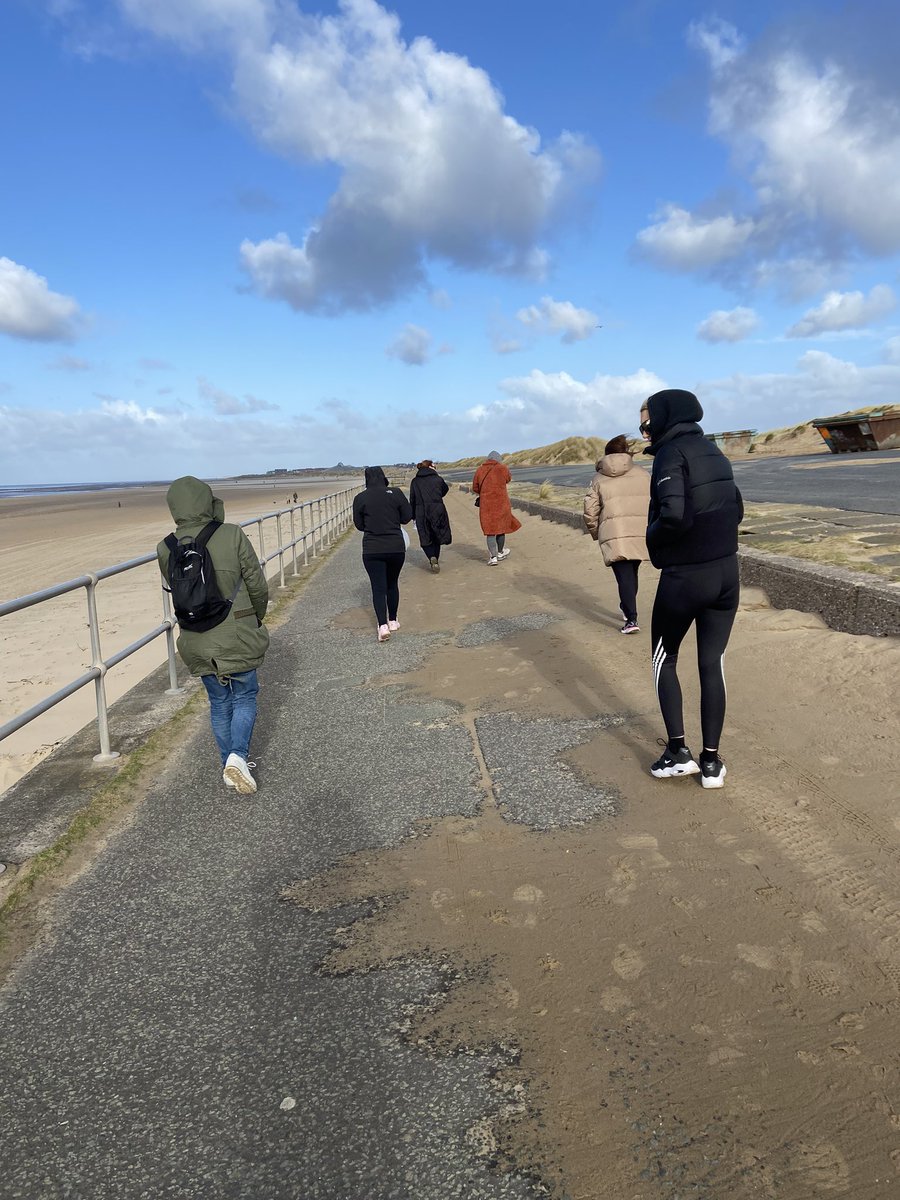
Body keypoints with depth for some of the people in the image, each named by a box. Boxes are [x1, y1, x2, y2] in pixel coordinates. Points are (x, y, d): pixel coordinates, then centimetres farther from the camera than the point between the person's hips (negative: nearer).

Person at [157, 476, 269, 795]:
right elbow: (258, 587, -8)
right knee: (244, 697, 14)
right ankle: (238, 755, -5)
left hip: (197, 642, 3)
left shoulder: (166, 549, -5)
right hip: (238, 636, -3)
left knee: (219, 703, 18)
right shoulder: (232, 536, -15)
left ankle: (230, 767, 27)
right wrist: (257, 618, 10)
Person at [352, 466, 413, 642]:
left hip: (372, 550, -1)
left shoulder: (360, 498, -3)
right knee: (392, 584, 19)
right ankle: (393, 621, 27)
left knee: (378, 588, 0)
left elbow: (359, 525, 4)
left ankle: (382, 625, -15)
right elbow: (407, 517, 1)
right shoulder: (396, 493, -3)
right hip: (396, 547, 1)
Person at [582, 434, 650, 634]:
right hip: (640, 533, 2)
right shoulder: (643, 475, 11)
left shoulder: (599, 479, 8)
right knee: (632, 573, 20)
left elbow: (590, 512, 3)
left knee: (624, 576, -2)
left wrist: (595, 533, 17)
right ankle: (627, 610, 35)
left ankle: (631, 619, -11)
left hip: (614, 535, -2)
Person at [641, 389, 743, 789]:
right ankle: (711, 762, 17)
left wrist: (652, 539, -8)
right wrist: (713, 540, 10)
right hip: (726, 573, 7)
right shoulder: (713, 452, 11)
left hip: (683, 577, -6)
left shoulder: (672, 453, -13)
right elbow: (736, 510, 15)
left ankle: (678, 751, 10)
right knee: (712, 665, 12)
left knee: (664, 660, 14)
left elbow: (673, 515, -26)